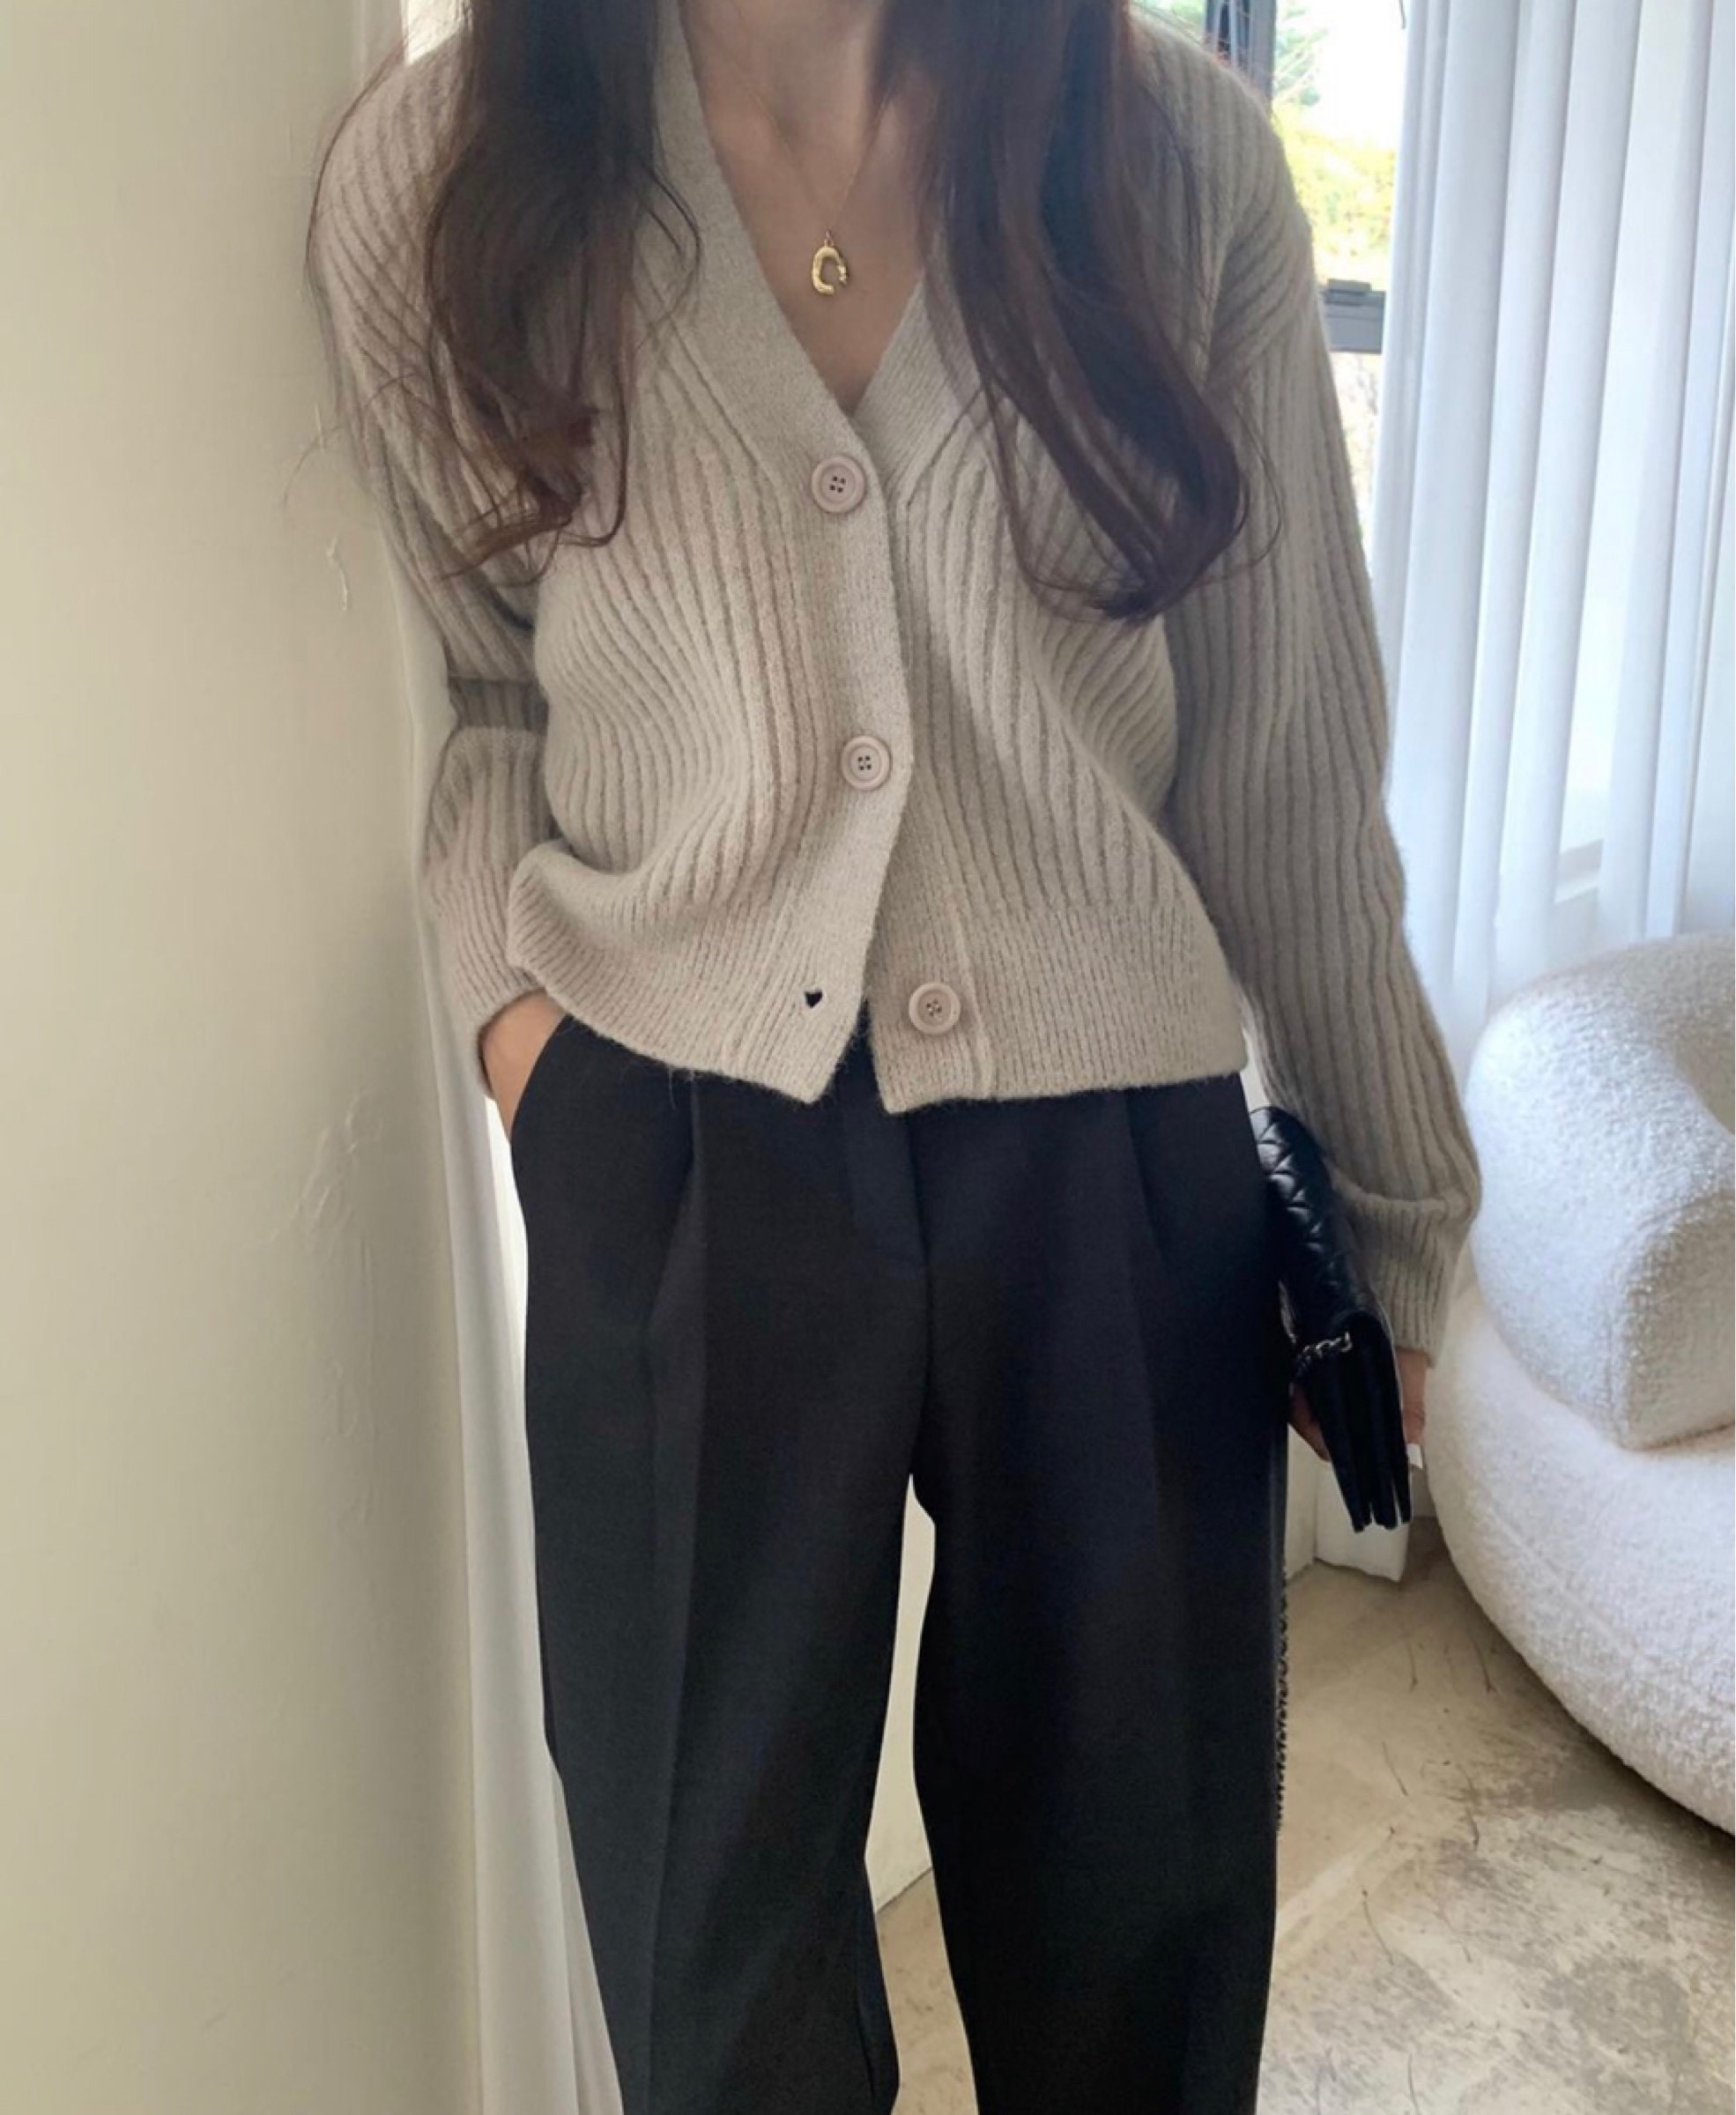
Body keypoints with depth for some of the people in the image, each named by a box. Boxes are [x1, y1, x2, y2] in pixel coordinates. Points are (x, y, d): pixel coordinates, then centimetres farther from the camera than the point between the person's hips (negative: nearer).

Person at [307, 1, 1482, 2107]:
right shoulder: (436, 177, -2)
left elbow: (1286, 761, 1)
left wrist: (1387, 1210, 8)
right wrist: (506, 972, -6)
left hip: (1120, 1157, 1)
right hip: (674, 1157, 0)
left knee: (1136, 1872, 17)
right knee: (710, 1873, 17)